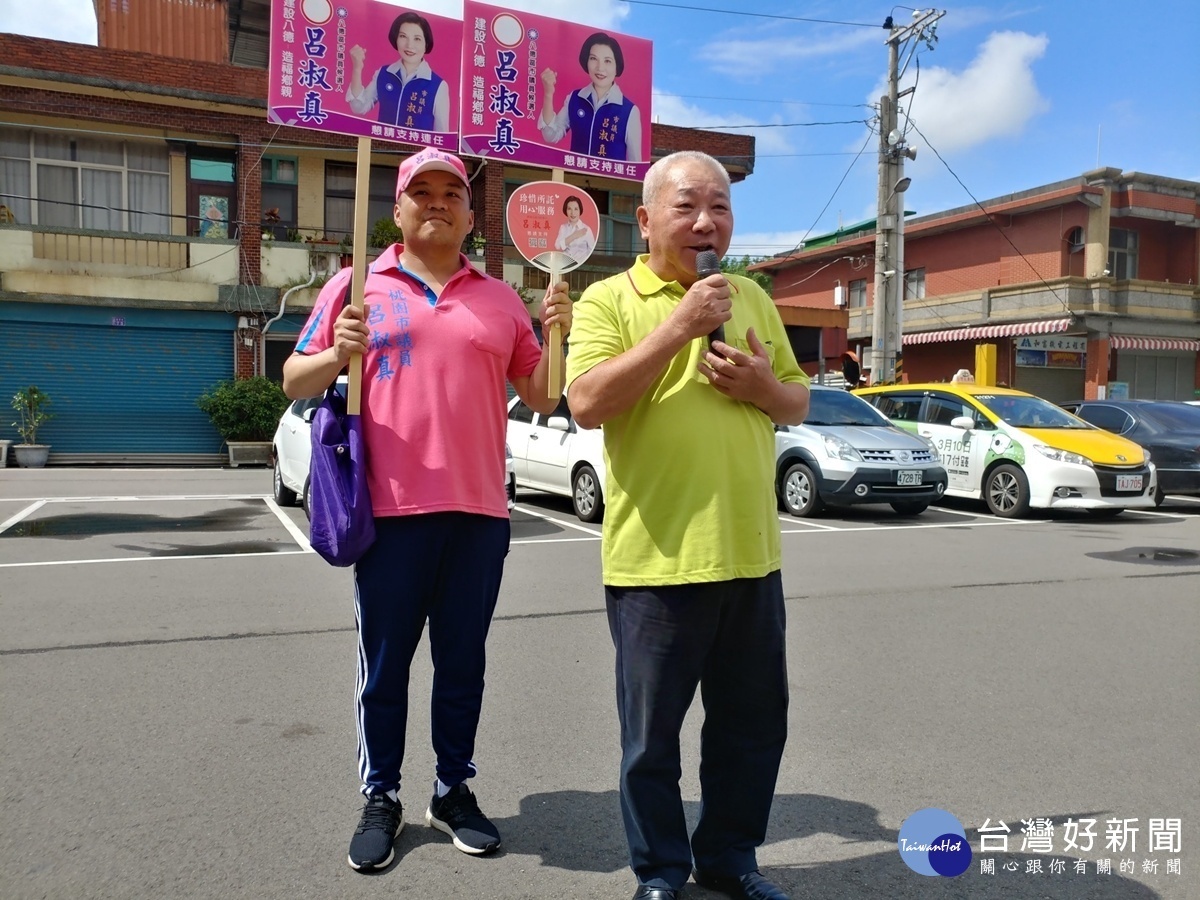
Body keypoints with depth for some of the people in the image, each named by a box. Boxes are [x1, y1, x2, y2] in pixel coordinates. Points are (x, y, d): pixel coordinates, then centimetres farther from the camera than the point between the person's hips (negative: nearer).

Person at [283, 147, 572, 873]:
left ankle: (454, 791, 27)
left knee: (462, 664, 12)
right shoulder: (357, 287, 7)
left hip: (478, 511, 2)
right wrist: (336, 355, -14)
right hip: (391, 509, -2)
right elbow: (295, 383, 7)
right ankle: (381, 799, 25)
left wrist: (559, 335, -4)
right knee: (385, 665, 8)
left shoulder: (501, 299, 12)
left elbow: (542, 398, 13)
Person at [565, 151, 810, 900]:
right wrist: (679, 325, -20)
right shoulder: (609, 299, -2)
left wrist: (764, 385, -5)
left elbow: (799, 403, 18)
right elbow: (587, 404, -18)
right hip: (656, 558, -5)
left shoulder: (752, 299, 13)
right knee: (653, 733, 9)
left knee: (754, 724, 16)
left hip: (750, 553, 5)